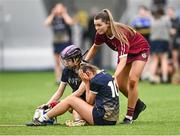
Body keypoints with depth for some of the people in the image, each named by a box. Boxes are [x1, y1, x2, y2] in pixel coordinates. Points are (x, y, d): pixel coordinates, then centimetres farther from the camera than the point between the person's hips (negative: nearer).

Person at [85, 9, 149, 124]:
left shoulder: (120, 33, -40)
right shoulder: (101, 34, -21)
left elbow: (123, 59, -46)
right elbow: (95, 47, 2)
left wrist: (114, 76, -59)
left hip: (140, 50, -7)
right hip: (126, 52, 7)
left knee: (132, 81, -20)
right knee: (121, 85, 2)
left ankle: (129, 116, -11)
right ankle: (138, 105, 27)